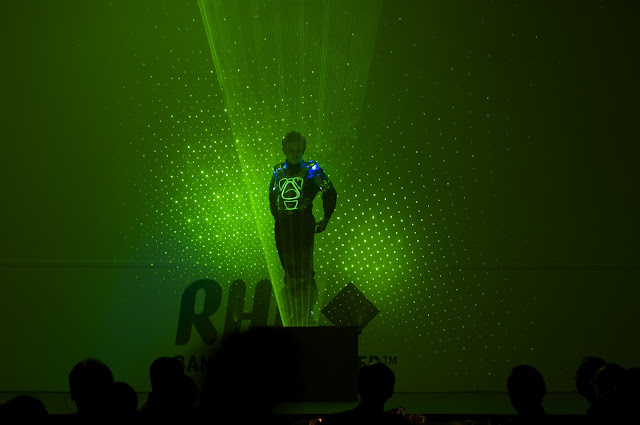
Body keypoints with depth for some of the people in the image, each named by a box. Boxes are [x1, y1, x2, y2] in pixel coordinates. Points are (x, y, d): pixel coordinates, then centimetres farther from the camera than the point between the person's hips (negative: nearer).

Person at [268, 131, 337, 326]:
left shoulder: (312, 171, -1)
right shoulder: (278, 172, 12)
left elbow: (330, 194, 4)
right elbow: (272, 196, 27)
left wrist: (325, 220, 3)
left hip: (304, 224, -4)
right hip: (283, 226, 4)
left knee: (304, 269, -8)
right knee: (289, 270, 7)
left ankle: (307, 313, 0)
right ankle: (292, 316, 15)